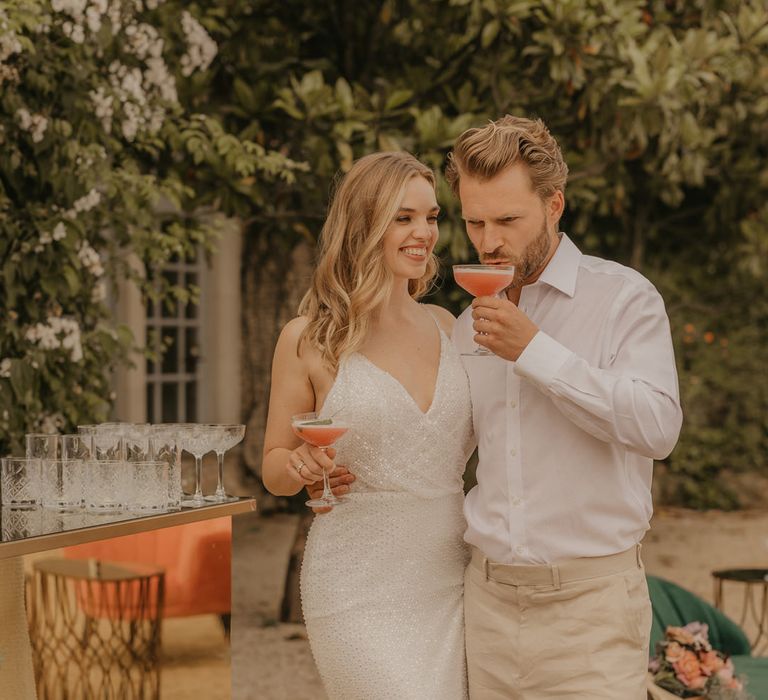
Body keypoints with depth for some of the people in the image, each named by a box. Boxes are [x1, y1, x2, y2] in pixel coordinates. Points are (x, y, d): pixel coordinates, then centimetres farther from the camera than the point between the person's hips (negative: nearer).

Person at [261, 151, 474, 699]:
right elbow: (274, 468, 4)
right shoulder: (310, 339, -3)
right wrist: (301, 467, -17)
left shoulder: (445, 326, 9)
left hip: (451, 576, 5)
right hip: (360, 587, -5)